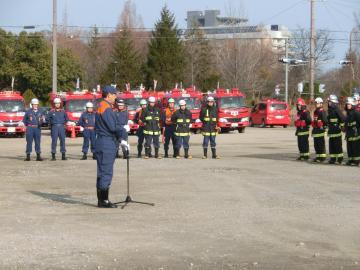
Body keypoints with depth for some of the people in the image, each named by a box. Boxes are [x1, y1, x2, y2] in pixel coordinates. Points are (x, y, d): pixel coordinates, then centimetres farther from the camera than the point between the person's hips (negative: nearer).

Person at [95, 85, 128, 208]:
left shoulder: (102, 106, 18)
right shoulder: (106, 108, -15)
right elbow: (113, 127, -20)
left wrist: (120, 140, 16)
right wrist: (124, 129, -2)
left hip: (104, 143, 11)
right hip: (106, 144, -11)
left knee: (103, 173, 12)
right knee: (106, 172, -7)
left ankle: (102, 200, 16)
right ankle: (103, 201, -6)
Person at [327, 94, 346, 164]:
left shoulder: (336, 110, -13)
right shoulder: (330, 110, 13)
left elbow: (343, 118, -19)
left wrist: (341, 125, -13)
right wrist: (329, 128, 19)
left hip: (337, 131, -8)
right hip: (331, 131, 8)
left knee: (338, 145, -4)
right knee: (331, 145, 8)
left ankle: (340, 158, 1)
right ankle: (333, 158, 13)